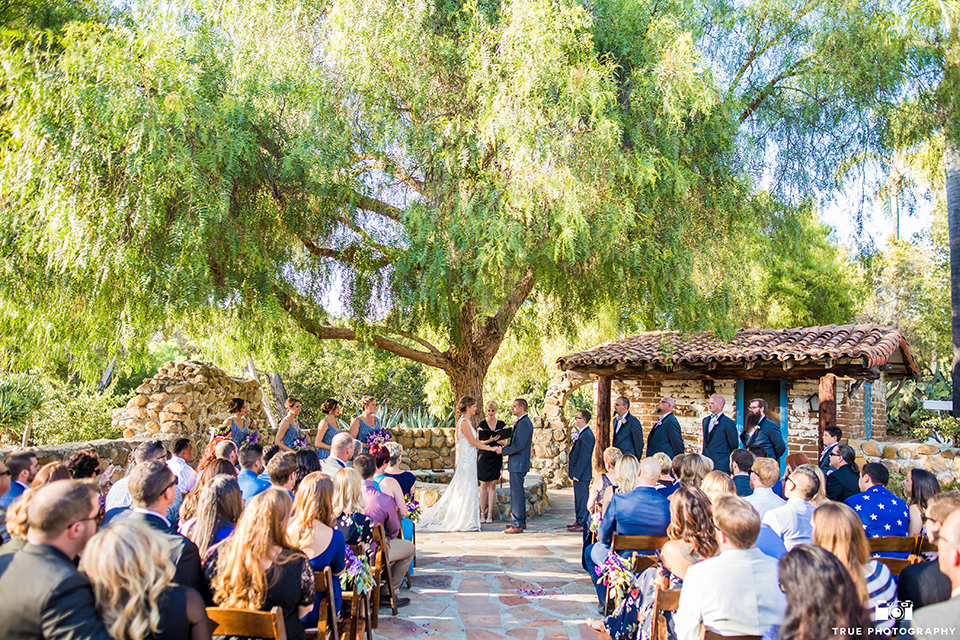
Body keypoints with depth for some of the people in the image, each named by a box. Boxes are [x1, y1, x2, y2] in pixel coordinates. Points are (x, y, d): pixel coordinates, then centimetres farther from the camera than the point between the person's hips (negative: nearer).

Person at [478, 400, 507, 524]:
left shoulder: (502, 424, 5)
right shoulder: (482, 424, 1)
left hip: (496, 457, 1)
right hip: (484, 457, -1)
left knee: (492, 485, 2)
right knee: (483, 485, 2)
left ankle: (490, 514, 6)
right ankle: (482, 513, 9)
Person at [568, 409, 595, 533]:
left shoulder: (587, 435, -20)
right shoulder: (581, 433, 13)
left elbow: (583, 457, -22)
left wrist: (577, 474, -20)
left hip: (582, 473, -10)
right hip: (577, 472, 10)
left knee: (582, 498, -3)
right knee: (578, 498, 17)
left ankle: (583, 524, 3)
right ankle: (579, 521, 26)